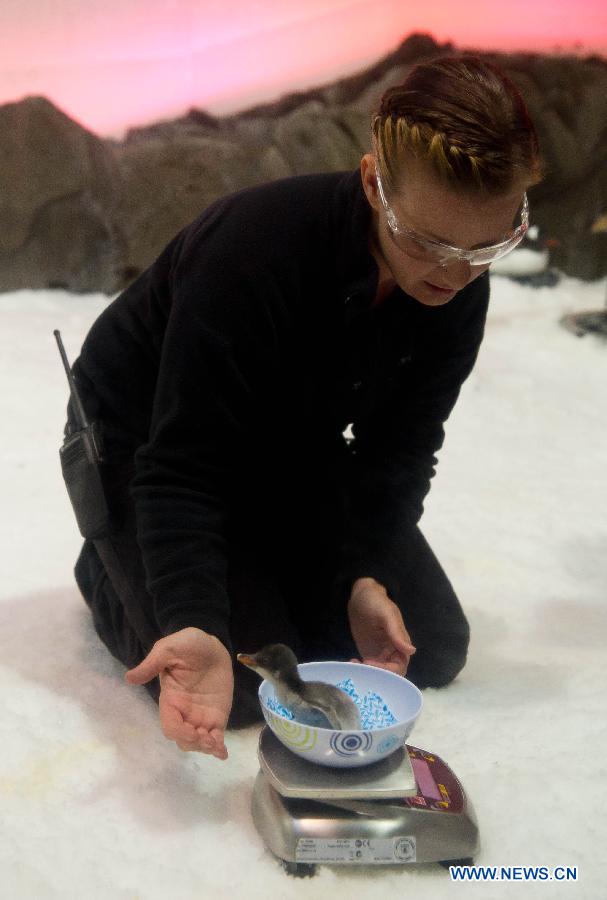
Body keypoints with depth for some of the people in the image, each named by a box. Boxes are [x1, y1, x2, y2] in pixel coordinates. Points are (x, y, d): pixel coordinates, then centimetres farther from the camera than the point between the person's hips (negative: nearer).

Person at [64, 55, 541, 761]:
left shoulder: (459, 294, -16)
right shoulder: (250, 249, -37)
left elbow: (397, 451, -11)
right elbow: (181, 465, -34)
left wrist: (367, 576, -26)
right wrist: (193, 621, -46)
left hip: (291, 448, 6)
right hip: (144, 438, -5)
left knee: (434, 648, 1)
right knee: (243, 690, -18)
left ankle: (262, 575, 23)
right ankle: (111, 569, 10)